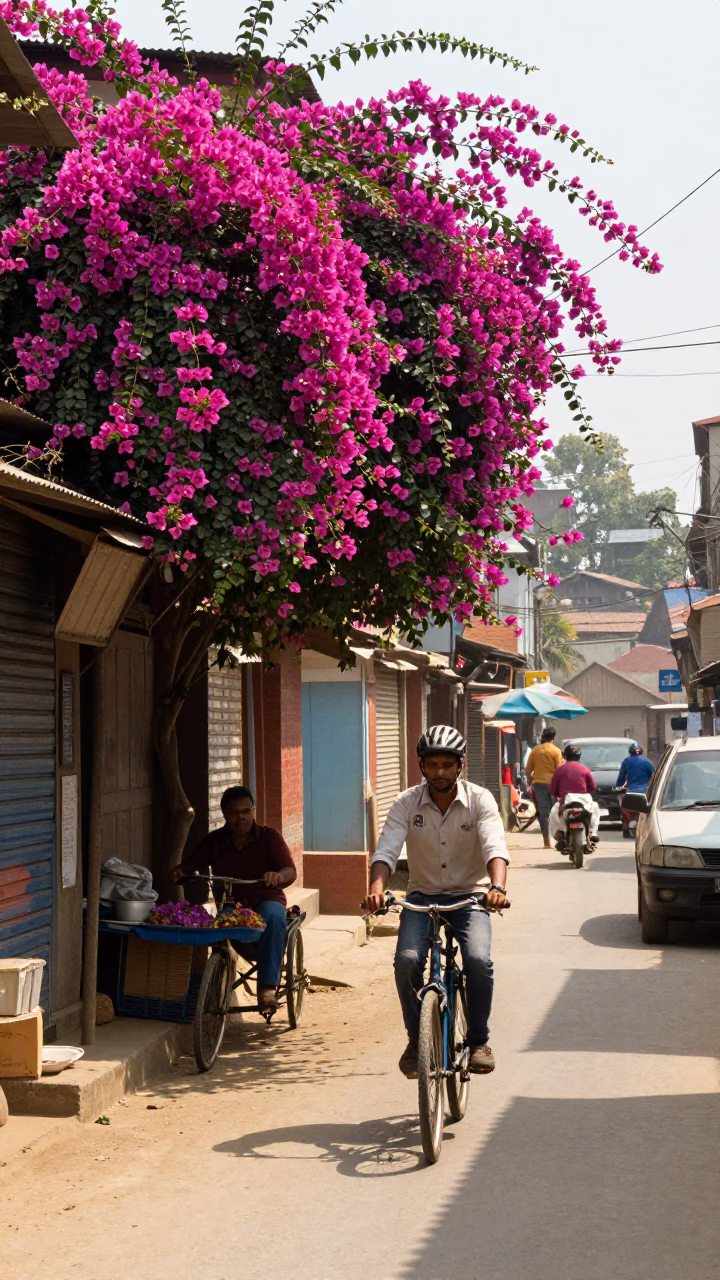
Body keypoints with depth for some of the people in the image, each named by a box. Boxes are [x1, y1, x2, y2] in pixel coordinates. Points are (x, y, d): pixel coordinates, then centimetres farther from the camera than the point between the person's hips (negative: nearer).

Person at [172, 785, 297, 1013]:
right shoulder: (214, 841, 6)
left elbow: (290, 870, -14)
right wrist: (179, 872, -28)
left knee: (273, 917, -38)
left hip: (265, 901, -2)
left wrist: (278, 876, -38)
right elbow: (191, 864, -3)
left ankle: (267, 988, -41)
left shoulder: (269, 836, -2)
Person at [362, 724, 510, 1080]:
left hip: (468, 897, -1)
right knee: (407, 960, -24)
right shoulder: (407, 803, -7)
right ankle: (416, 1039, -2)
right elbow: (386, 850, -18)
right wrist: (376, 887, -39)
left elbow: (494, 847, -24)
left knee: (478, 961, -26)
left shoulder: (480, 800, -10)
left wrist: (497, 887, -44)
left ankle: (478, 1040, -3)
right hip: (422, 897, 1)